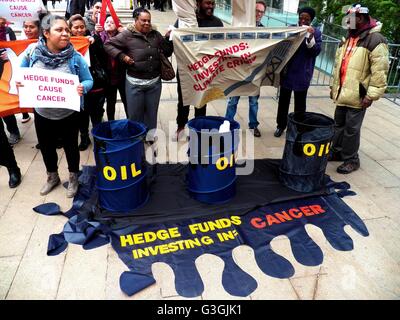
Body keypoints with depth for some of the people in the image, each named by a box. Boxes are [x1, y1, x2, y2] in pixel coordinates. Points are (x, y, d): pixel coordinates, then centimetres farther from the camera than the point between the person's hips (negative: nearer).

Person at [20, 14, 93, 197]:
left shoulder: (75, 57, -15)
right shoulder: (32, 51, -11)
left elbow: (88, 81, -7)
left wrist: (82, 87, -28)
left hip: (69, 114, -2)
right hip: (42, 114, 2)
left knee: (70, 147, 15)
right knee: (46, 147, 19)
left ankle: (73, 178, 40)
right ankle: (52, 177, 45)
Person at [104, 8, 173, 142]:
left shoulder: (156, 35, 8)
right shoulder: (127, 35, -4)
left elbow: (168, 52, 13)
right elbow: (108, 44, -2)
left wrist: (169, 38, -2)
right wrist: (122, 56, -12)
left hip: (155, 82, 4)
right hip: (135, 83, -3)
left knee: (152, 113, 14)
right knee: (135, 114, 6)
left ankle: (150, 137, 30)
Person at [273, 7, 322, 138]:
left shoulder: (316, 33, -2)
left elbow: (316, 51, -11)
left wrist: (310, 37, -24)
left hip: (302, 74, -2)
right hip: (287, 72, 2)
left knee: (300, 103, 8)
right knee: (283, 100, 12)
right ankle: (281, 125, 26)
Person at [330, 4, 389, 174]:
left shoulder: (375, 40, -12)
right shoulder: (347, 38, 14)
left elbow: (380, 71, -16)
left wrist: (372, 95, -20)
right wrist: (334, 86, 20)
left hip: (358, 95, -7)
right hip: (342, 92, 7)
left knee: (351, 129, 0)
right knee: (339, 124, 17)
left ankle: (351, 159, 14)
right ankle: (337, 152, 32)